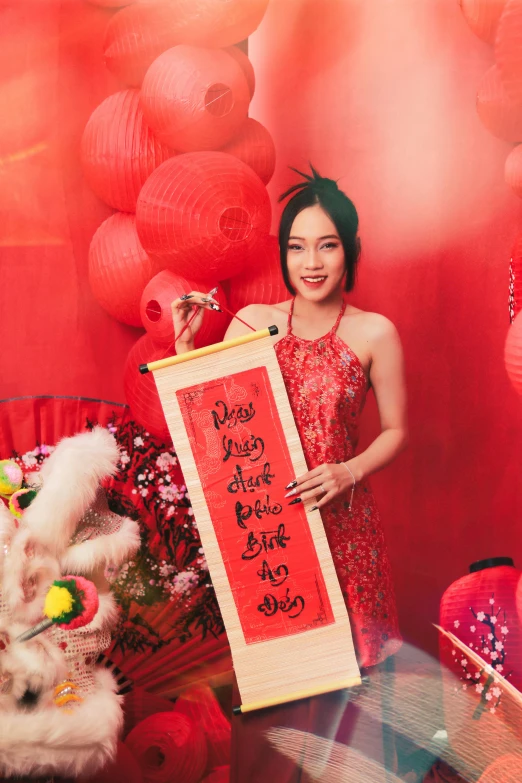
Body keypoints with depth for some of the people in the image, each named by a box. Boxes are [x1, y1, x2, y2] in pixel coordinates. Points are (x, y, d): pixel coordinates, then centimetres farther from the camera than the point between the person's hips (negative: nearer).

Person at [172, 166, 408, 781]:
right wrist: (185, 343, -9)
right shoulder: (252, 322, -1)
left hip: (340, 515, -1)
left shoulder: (375, 334, -6)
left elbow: (395, 431, 0)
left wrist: (347, 473, -16)